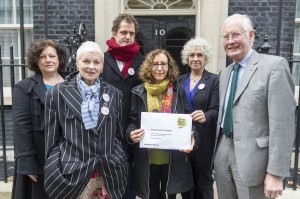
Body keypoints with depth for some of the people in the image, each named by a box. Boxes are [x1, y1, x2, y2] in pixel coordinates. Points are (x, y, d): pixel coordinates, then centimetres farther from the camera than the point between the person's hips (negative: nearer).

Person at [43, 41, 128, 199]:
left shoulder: (114, 93, 5)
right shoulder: (58, 93, -2)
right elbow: (51, 137, 1)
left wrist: (120, 165, 10)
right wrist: (52, 169, 1)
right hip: (72, 173, -2)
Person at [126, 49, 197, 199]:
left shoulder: (178, 91, 1)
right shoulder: (139, 92, 0)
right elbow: (133, 121, 2)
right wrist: (131, 133, -19)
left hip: (173, 158, 0)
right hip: (146, 158, 0)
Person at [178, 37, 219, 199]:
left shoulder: (214, 80, -4)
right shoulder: (181, 80, 9)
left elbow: (216, 110, -12)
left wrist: (205, 117, -32)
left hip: (203, 139, -4)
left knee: (203, 181, 6)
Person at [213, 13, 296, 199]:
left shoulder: (274, 65, -10)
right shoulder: (225, 74, 12)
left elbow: (283, 123, -15)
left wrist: (276, 173, -17)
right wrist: (218, 154, 14)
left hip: (253, 159, -6)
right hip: (224, 156, 6)